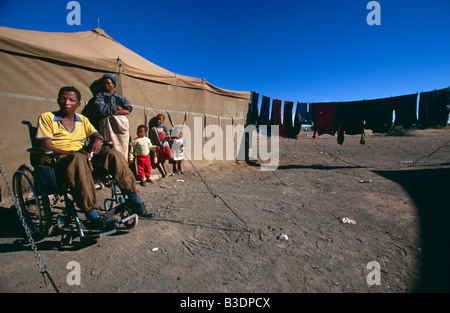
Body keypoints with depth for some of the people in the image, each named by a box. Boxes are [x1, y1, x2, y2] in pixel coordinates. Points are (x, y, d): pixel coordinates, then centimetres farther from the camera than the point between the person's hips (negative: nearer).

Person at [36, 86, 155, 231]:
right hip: (59, 158, -4)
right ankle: (91, 213, -42)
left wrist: (98, 139, -11)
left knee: (112, 153, -23)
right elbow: (45, 145, -4)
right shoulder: (46, 117, 8)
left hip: (83, 155, 4)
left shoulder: (82, 119, 23)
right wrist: (72, 152, -21)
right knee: (78, 159, -39)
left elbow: (95, 134, 15)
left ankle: (132, 198, -26)